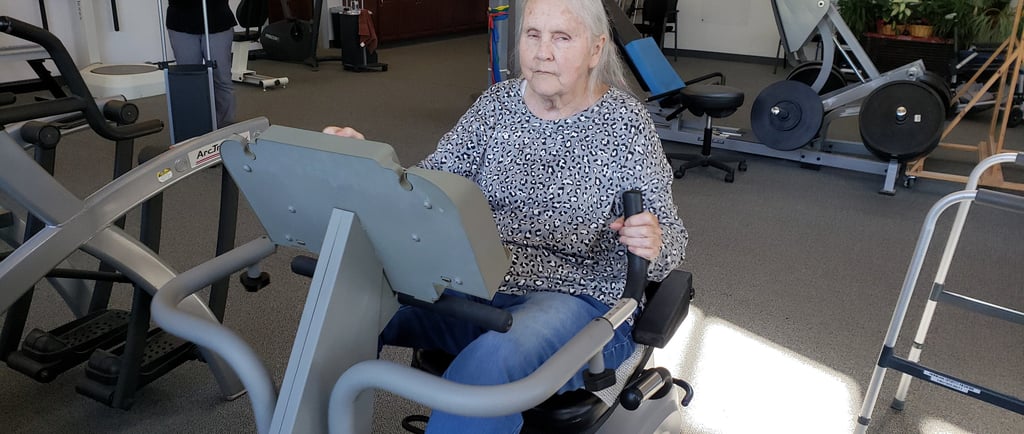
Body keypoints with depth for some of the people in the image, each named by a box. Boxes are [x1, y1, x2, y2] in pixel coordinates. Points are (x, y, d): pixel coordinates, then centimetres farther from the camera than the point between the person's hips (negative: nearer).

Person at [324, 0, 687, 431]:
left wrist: (655, 244, -27)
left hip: (579, 302, -3)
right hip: (477, 286, 4)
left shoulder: (625, 121, -4)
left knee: (494, 357, -37)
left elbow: (672, 236, -4)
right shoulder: (496, 104, 6)